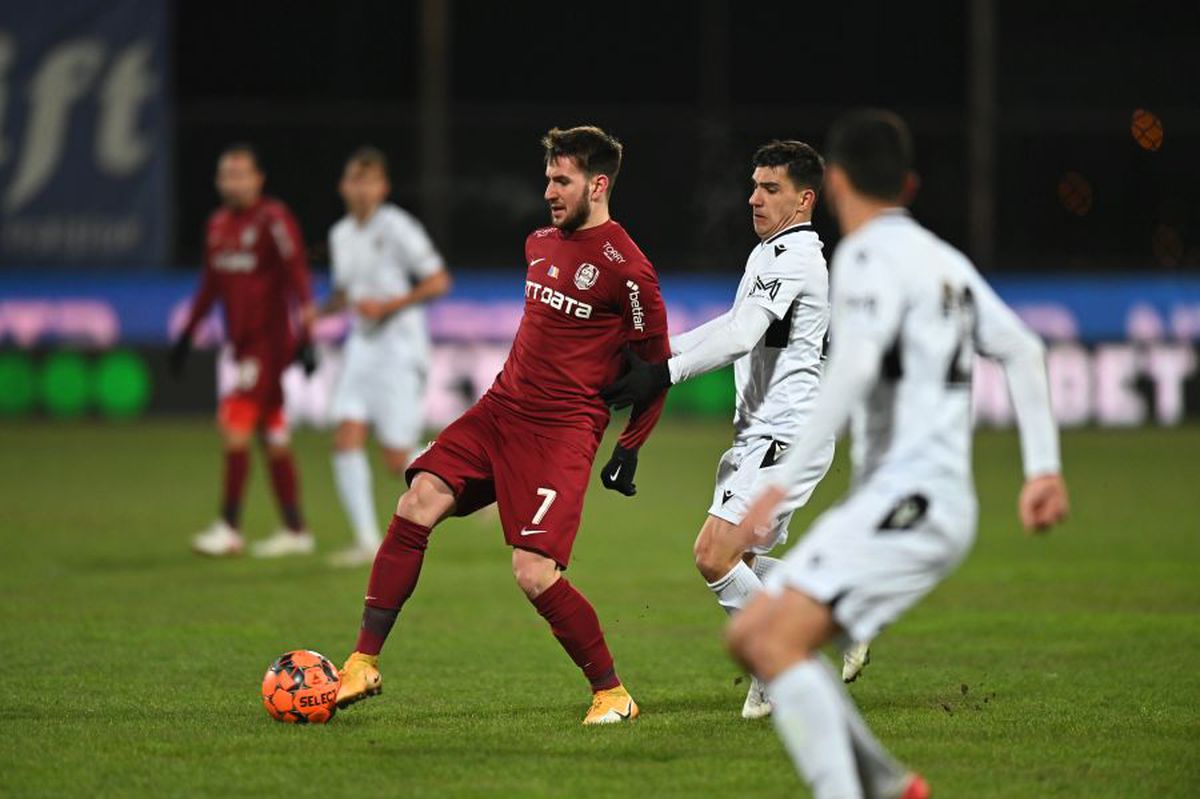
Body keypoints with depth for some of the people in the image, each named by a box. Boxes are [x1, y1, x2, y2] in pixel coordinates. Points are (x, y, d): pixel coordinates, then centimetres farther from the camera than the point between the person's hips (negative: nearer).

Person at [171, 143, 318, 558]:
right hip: (242, 344, 7)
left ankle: (229, 528, -7)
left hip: (270, 341, -7)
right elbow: (211, 284, 23)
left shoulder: (273, 219, -12)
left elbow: (297, 276, -15)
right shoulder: (218, 223, 12)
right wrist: (187, 333, 23)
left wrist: (305, 336, -21)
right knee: (273, 438, 9)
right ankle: (295, 531, 13)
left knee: (235, 427, -12)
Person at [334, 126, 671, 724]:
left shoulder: (625, 268, -10)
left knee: (534, 574, -16)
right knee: (417, 504, -11)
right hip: (500, 407, 7)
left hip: (562, 429, -7)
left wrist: (630, 448, -2)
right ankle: (364, 664, -6)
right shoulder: (539, 244, 14)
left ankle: (612, 694, 3)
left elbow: (657, 364, -2)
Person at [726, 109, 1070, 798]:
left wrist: (783, 480, -26)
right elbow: (1024, 350, 17)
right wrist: (1045, 467, 13)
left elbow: (855, 367, -22)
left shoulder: (872, 255, -8)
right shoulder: (943, 259, 19)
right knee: (751, 636, 11)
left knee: (779, 640, -21)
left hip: (908, 498, -9)